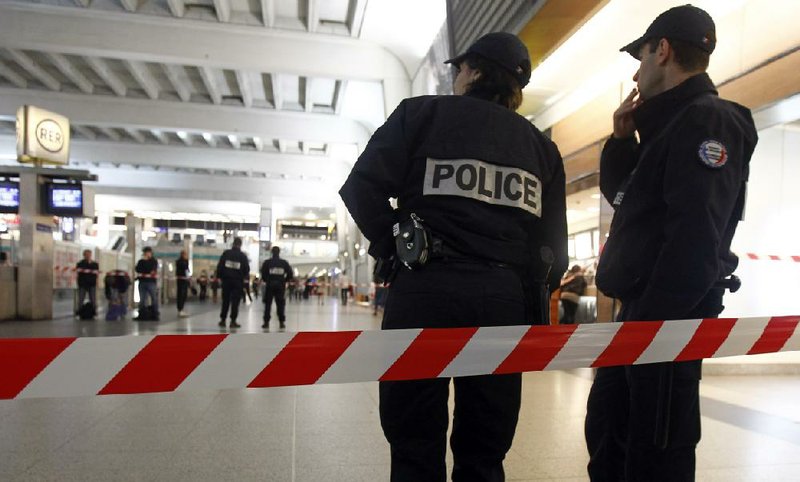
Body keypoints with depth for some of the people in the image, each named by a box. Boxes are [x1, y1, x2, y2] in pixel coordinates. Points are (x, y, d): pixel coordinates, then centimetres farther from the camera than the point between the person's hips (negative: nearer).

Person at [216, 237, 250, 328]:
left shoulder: (226, 253, -1)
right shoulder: (243, 256, -4)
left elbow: (219, 266, -2)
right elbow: (247, 269, -1)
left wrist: (219, 276, 6)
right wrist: (244, 276, 18)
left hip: (226, 280, 2)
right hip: (238, 281, -2)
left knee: (225, 300, 12)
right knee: (235, 301, 2)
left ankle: (222, 320, 15)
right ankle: (233, 321, 0)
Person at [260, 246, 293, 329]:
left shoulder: (267, 262, -2)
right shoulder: (284, 263, 4)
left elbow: (263, 274, -6)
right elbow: (290, 274, 2)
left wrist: (266, 281, 13)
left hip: (269, 285, -1)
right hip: (280, 285, 1)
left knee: (268, 304, 6)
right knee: (281, 304, 8)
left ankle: (266, 322, 1)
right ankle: (282, 322, 6)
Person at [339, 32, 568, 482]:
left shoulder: (423, 112, 7)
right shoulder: (541, 146, 18)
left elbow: (363, 188, -6)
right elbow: (554, 246, 10)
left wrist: (394, 247, 5)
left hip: (428, 288, -3)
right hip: (505, 296, 4)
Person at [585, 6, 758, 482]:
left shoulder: (708, 120, -11)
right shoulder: (670, 124, 19)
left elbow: (695, 235, -22)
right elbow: (618, 192, 26)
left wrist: (650, 322, -24)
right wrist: (623, 139, 11)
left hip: (666, 318, -10)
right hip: (642, 309, 10)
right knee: (606, 431, 19)